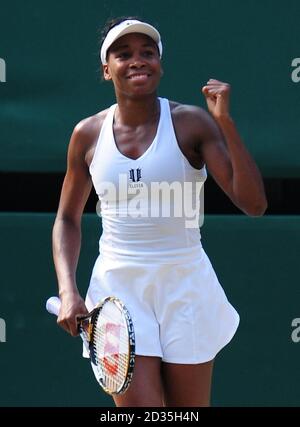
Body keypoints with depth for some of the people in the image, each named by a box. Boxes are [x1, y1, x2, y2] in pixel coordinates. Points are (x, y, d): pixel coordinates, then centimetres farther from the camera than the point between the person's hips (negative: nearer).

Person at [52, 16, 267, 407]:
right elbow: (68, 219, 14)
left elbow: (254, 204, -11)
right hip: (118, 289, 1)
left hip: (185, 285, -1)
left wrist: (226, 122, -19)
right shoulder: (88, 134, 3)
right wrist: (68, 291, -1)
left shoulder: (191, 123, -5)